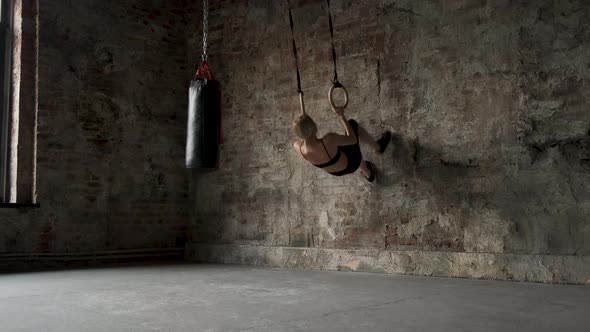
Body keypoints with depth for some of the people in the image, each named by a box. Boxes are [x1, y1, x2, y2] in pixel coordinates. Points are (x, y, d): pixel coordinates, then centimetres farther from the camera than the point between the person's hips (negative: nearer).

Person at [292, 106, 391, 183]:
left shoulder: (298, 147, -31)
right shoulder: (329, 140, -45)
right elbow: (353, 139, -25)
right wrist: (341, 116, -18)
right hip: (350, 164, -5)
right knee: (352, 124, 15)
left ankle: (368, 173, 62)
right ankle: (377, 146, 42)